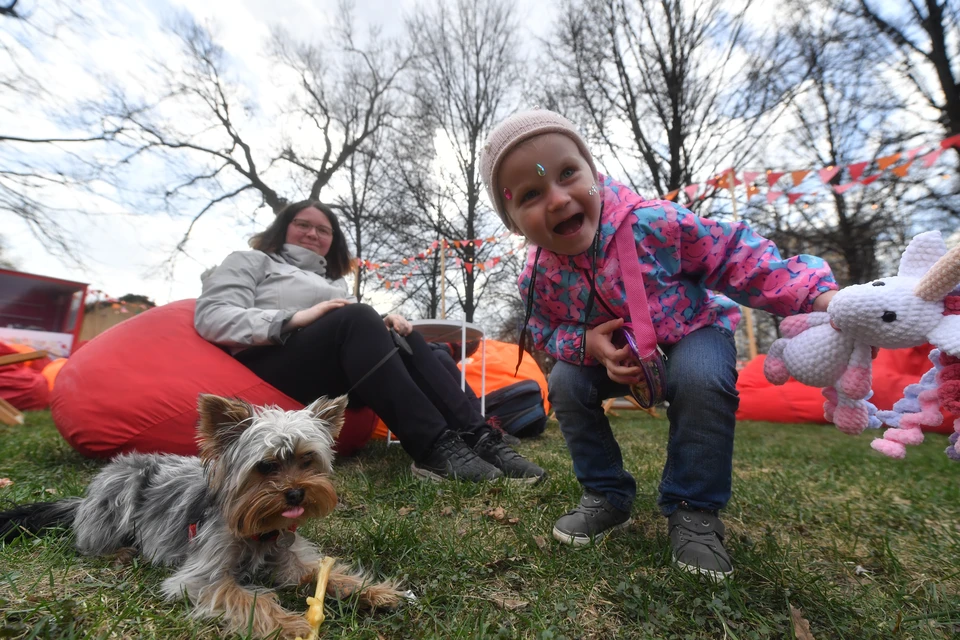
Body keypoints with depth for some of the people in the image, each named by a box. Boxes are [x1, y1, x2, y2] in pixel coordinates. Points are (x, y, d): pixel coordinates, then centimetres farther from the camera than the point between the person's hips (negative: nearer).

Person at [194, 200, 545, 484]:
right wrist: (297, 319, -17)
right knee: (357, 318, -29)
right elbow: (211, 317, -4)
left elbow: (359, 329, 15)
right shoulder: (251, 261, 15)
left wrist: (384, 323, -9)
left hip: (339, 375, 6)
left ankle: (478, 438, -29)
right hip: (270, 369, -5)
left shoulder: (333, 280, 31)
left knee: (400, 337, -18)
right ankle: (435, 449, -38)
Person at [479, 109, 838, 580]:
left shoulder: (650, 222, -30)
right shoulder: (538, 278, -21)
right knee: (565, 383, -18)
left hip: (693, 331, -2)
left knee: (700, 379, -33)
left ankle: (693, 510, -9)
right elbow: (547, 332, -6)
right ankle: (607, 497, 3)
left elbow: (735, 255, -19)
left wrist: (815, 293, -29)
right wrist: (586, 343, -27)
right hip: (612, 356, 3)